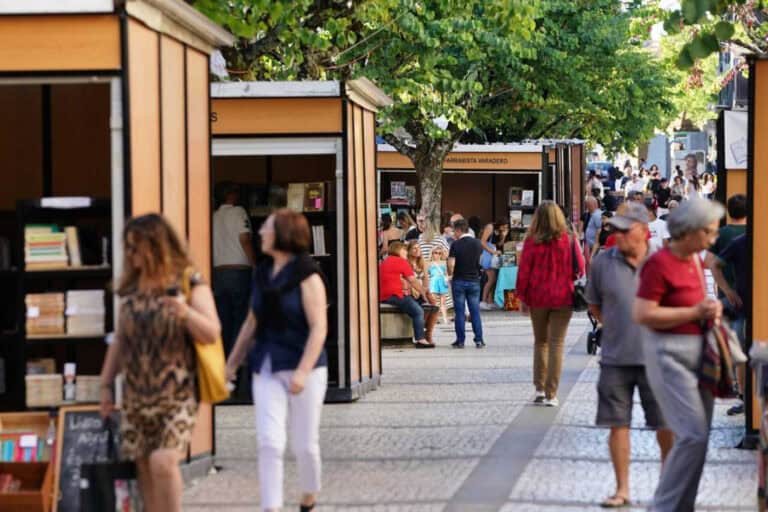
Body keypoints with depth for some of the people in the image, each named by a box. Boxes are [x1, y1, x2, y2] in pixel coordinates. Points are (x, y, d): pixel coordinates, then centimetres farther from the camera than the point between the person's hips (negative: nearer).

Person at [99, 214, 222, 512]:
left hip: (176, 394, -5)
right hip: (136, 394, 5)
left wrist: (186, 312, -28)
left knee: (163, 460, -18)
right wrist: (106, 383, 15)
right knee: (144, 466, 6)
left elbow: (212, 334, -10)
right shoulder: (130, 288, 11)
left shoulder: (187, 283, -4)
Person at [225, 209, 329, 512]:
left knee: (304, 445, 5)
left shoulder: (306, 274, -8)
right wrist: (232, 364, 18)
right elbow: (252, 323, 19)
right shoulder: (262, 273, 10)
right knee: (269, 443, -9)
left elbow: (319, 327, -13)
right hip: (267, 369, 4)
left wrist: (303, 371, -21)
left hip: (303, 368, -4)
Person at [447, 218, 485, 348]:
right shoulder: (477, 243, 1)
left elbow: (451, 264, -16)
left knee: (459, 312, 3)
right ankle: (479, 340, 5)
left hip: (459, 280, -3)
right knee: (475, 311, 7)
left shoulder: (456, 245, -11)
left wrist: (450, 274, 2)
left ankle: (460, 340, 4)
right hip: (474, 280, 3)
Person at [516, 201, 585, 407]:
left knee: (540, 341, 17)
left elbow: (524, 271, -4)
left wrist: (522, 297, 5)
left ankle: (540, 389, 13)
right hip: (563, 297, -1)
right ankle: (551, 394, -2)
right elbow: (580, 268, 1)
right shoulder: (568, 240, -5)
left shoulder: (532, 242, -6)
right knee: (556, 344, 2)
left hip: (537, 297, 1)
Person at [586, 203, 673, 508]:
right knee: (617, 424, 4)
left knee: (665, 426, 4)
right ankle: (622, 489, 14)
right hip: (616, 358, 1)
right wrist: (614, 328, 4)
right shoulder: (603, 262, 0)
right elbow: (594, 304, 14)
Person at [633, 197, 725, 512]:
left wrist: (710, 309, 8)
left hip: (698, 352, 9)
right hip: (669, 354, -9)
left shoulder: (695, 260, 11)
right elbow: (642, 314, -21)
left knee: (696, 437, 10)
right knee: (693, 436, -14)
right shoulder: (660, 264, -16)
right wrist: (695, 312, -19)